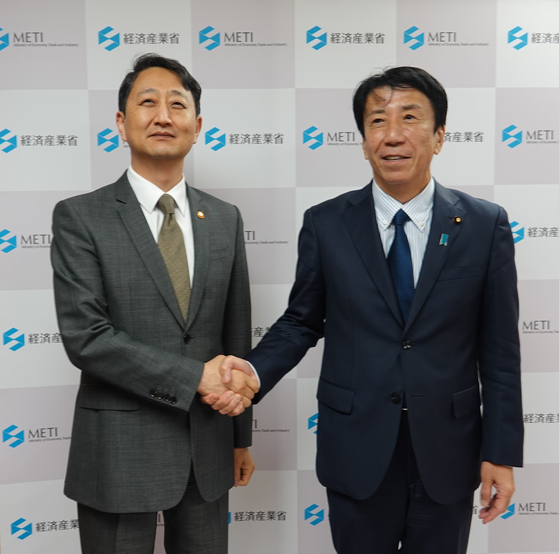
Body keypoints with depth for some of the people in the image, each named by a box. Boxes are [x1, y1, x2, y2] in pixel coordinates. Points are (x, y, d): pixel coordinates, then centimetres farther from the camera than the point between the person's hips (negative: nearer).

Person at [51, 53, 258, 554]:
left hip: (208, 447, 4)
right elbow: (85, 336, -16)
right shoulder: (79, 217, -6)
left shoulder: (225, 220, 5)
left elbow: (237, 335, 8)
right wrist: (195, 376, -19)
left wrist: (242, 437, 12)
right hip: (119, 454, -3)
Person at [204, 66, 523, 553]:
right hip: (357, 452, 0)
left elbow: (499, 348, -3)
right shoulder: (325, 224, -5)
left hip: (447, 452, 1)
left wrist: (501, 452, -2)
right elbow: (301, 321, 3)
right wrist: (254, 371, -15)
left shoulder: (485, 225, -5)